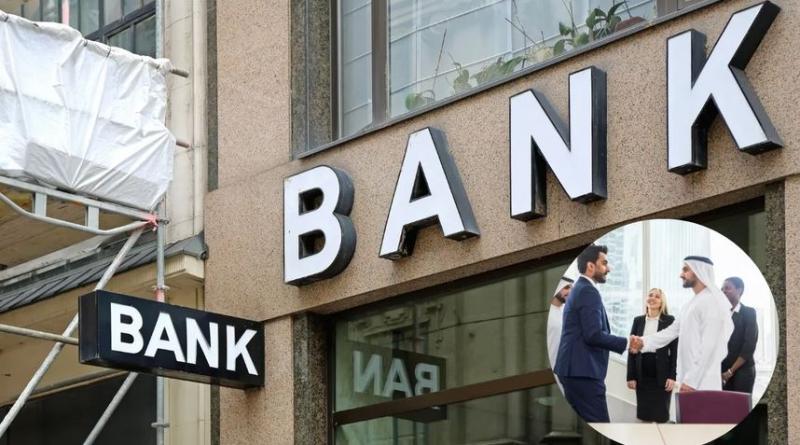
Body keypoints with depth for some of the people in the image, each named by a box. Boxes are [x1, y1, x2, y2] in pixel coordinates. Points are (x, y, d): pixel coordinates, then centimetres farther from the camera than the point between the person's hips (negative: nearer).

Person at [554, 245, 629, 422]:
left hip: (574, 369, 11)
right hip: (583, 371, -11)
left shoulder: (579, 289, 20)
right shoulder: (589, 292, -12)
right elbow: (593, 335, -20)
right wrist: (626, 343, -12)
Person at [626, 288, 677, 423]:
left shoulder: (669, 321, 1)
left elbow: (674, 349, -2)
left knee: (661, 416, -1)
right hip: (642, 375, 3)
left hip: (661, 375, -3)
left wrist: (672, 376, -9)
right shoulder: (638, 321, 9)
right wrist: (631, 376, 1)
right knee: (643, 416, 3)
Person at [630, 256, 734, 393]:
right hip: (690, 380, 9)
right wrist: (644, 342, 0)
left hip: (702, 384, -9)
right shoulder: (691, 304, 20)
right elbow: (672, 331, 17)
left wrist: (692, 380, -20)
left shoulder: (711, 301, -10)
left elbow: (709, 346, -17)